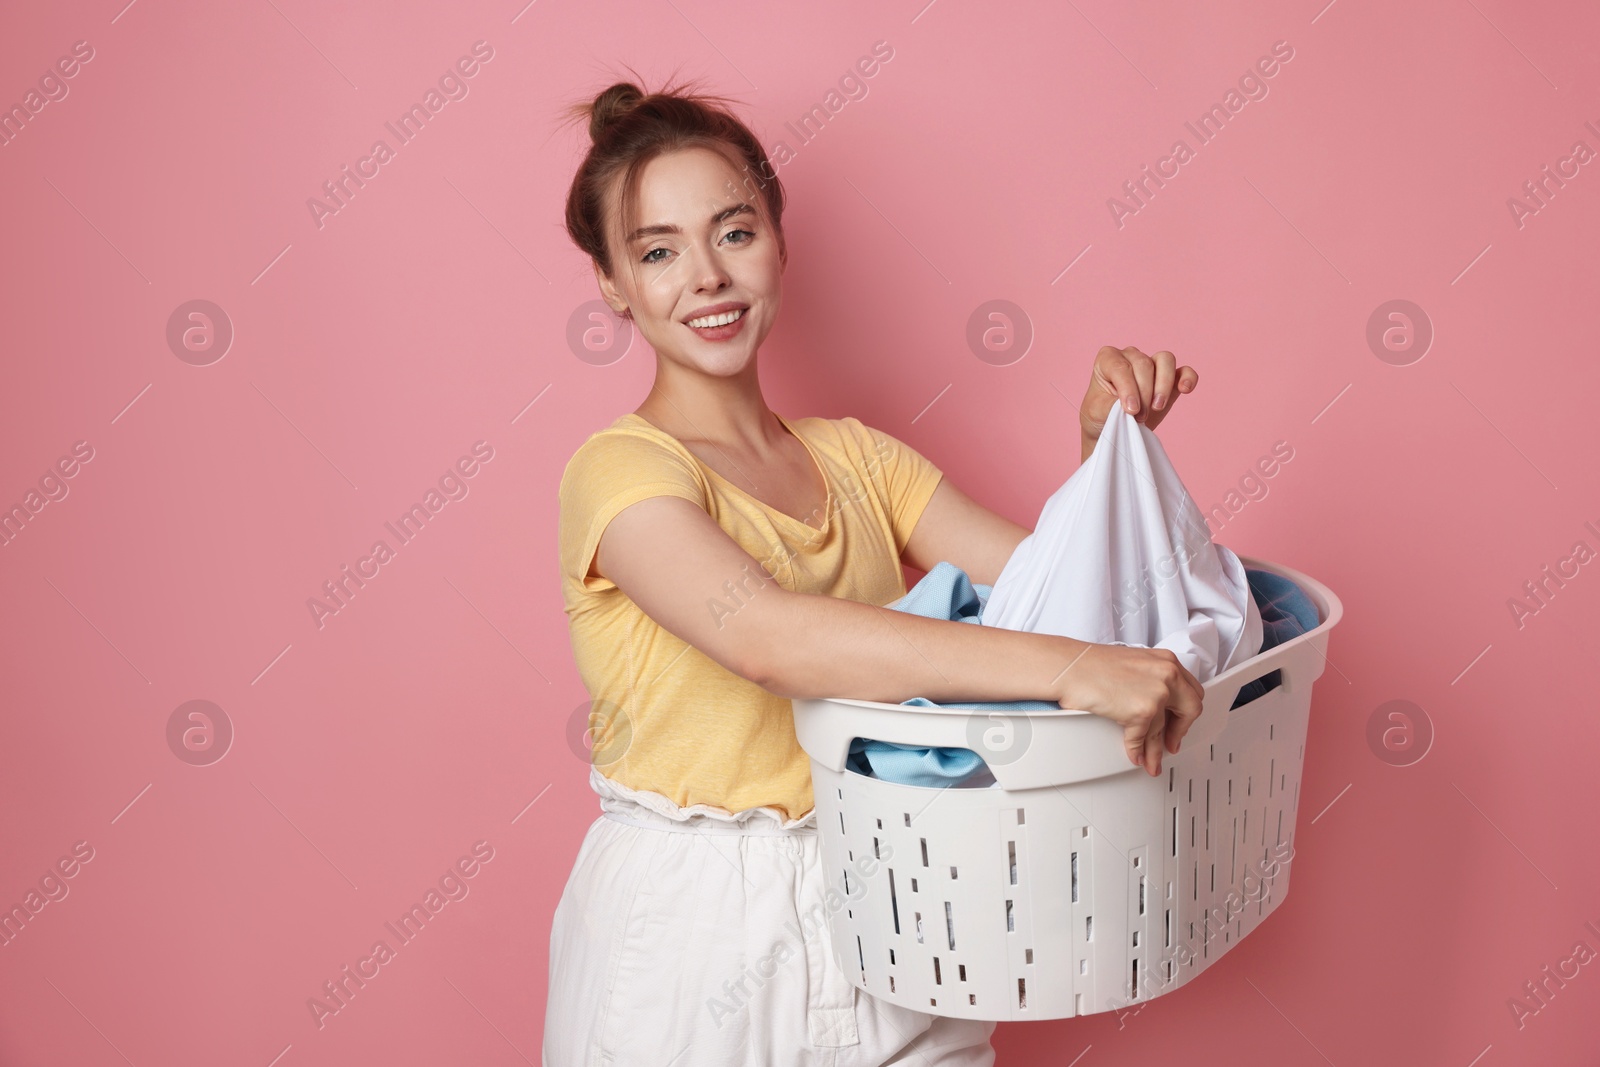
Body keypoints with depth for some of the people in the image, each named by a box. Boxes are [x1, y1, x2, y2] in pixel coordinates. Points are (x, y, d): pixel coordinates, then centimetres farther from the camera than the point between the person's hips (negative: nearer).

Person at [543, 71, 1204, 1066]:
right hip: (694, 944, -5)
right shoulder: (619, 470, -13)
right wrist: (1065, 665, -36)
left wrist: (1107, 445, -14)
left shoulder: (856, 458, 8)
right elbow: (766, 635, -31)